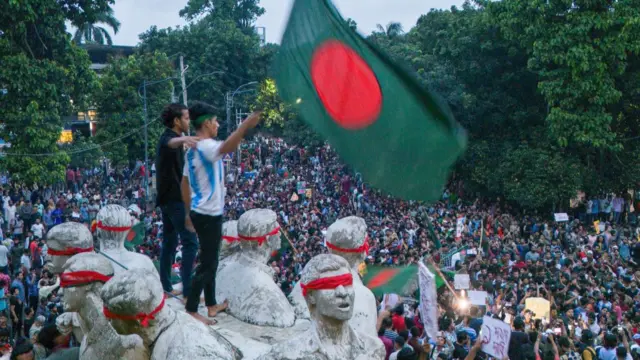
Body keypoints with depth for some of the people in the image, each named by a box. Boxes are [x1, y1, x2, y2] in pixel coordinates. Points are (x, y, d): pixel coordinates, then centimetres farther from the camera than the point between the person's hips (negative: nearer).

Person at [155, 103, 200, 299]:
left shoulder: (167, 137, 15)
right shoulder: (168, 137, -18)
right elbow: (171, 143, -45)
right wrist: (182, 139, -67)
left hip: (168, 198, 11)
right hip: (175, 198, -11)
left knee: (170, 242, 13)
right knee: (190, 242, -11)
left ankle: (166, 287, 16)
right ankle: (188, 291, -14)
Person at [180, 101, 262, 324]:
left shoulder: (193, 150, 11)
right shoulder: (206, 147, -19)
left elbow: (184, 184, 16)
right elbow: (227, 148, -43)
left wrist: (188, 212, 23)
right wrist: (245, 126, -56)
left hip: (199, 213, 10)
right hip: (209, 215, -10)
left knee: (211, 261, 19)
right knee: (208, 264, -3)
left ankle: (212, 305, 29)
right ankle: (191, 311, 1)